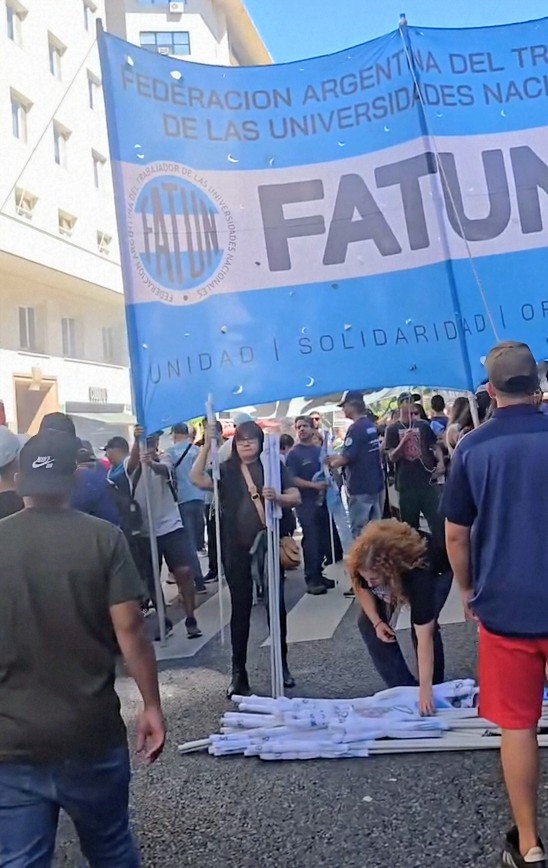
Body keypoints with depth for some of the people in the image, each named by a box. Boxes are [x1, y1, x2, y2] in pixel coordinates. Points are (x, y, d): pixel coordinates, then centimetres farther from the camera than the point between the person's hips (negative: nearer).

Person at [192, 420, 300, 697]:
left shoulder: (274, 465, 2)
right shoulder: (226, 470, 4)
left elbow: (296, 498, 0)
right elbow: (197, 479, -12)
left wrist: (277, 497, -21)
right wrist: (206, 445, -18)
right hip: (236, 549, 0)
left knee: (276, 604, 9)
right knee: (240, 608, 6)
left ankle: (282, 664, 24)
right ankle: (238, 671, 13)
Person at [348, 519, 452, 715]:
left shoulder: (417, 573, -46)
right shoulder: (366, 566, -36)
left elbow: (424, 638, -43)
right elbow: (361, 588, -10)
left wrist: (425, 690, -44)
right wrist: (376, 622, -22)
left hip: (437, 570, -4)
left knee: (424, 625, -25)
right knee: (366, 623, -9)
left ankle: (435, 687, -3)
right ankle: (402, 686, 1)